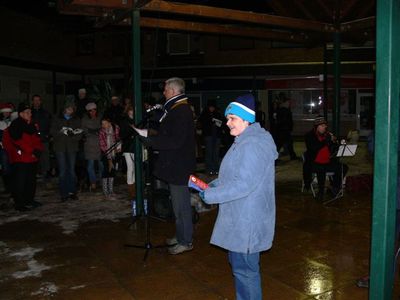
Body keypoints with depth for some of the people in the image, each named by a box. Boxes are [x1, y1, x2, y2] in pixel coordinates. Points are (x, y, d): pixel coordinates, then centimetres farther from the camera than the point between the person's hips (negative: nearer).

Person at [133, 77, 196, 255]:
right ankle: (181, 236, 32)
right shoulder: (176, 109, 14)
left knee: (181, 206, 0)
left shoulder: (181, 111, -19)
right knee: (179, 204, 19)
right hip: (175, 165, 10)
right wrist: (150, 135, 8)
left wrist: (149, 138, -21)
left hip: (179, 167, -10)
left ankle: (186, 242, 12)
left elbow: (175, 141, -25)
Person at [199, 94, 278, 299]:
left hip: (246, 222, -10)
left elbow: (242, 185, -27)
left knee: (244, 269, 3)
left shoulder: (253, 145, -22)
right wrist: (211, 186, 7)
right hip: (241, 219, 10)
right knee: (239, 264, 22)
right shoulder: (244, 141, 12)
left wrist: (210, 196, -18)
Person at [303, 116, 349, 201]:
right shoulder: (309, 136, -2)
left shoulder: (328, 135, 11)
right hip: (314, 164, -5)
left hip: (328, 163, 6)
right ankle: (321, 191, -17)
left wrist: (334, 142, -7)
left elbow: (335, 150, 14)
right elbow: (313, 148, -20)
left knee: (344, 167, -12)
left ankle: (335, 188, 4)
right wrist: (327, 140, -21)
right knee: (321, 169, -35)